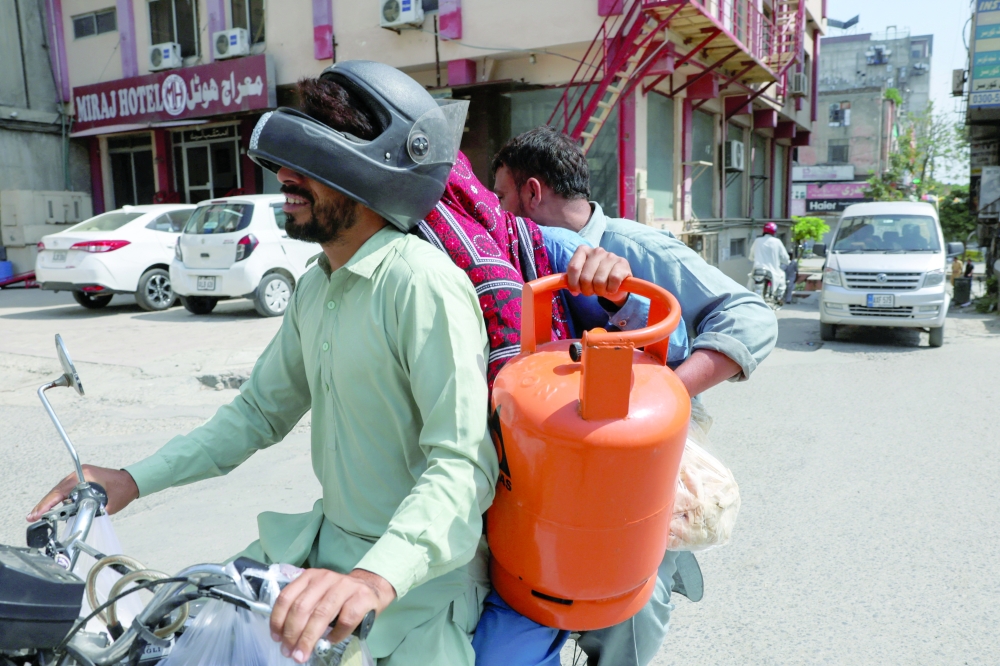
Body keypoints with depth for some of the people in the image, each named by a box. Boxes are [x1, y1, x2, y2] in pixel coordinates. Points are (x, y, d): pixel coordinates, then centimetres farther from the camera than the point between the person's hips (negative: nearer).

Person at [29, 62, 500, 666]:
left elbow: (462, 463, -30)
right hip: (329, 537, 7)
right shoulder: (318, 286, 6)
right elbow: (262, 410, 13)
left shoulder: (423, 283, -24)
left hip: (423, 567, -7)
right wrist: (136, 479, 6)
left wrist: (376, 577, -44)